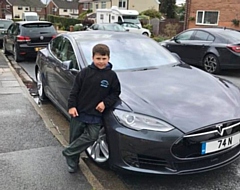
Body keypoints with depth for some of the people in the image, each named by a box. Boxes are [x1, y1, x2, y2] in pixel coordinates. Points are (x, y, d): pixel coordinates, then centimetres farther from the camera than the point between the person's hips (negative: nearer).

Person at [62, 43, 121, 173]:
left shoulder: (111, 75, -2)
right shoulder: (85, 72, -5)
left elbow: (116, 93, 3)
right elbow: (75, 90, -2)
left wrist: (105, 102, -12)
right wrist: (71, 106, -11)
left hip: (96, 115, 1)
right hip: (79, 112, 0)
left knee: (92, 136, -12)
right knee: (75, 138, 8)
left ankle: (68, 152, 6)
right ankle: (73, 162, 27)